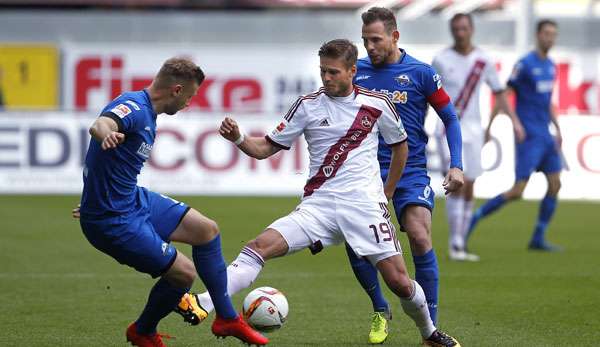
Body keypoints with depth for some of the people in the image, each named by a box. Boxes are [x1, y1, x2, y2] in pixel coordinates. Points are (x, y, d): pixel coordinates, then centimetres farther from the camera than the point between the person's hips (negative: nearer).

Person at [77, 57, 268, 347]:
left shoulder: (146, 114, 10)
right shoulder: (134, 108, -22)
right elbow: (100, 124, -46)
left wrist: (99, 201, 35)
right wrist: (107, 134, -70)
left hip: (135, 200, 11)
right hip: (113, 221, -11)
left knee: (206, 230, 12)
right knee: (183, 273, -6)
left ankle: (227, 319, 23)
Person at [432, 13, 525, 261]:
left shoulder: (483, 61, 4)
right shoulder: (441, 60, -2)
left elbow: (499, 93, 10)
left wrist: (515, 121, 0)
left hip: (473, 129, 3)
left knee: (468, 190, 5)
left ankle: (460, 246, 13)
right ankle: (455, 245, -13)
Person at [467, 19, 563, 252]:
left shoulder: (550, 66, 12)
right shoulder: (525, 64, -11)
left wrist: (557, 129, 17)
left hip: (546, 136, 8)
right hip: (528, 136, -8)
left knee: (555, 185, 3)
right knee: (517, 191, -11)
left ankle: (538, 239, 11)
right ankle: (474, 218, 3)